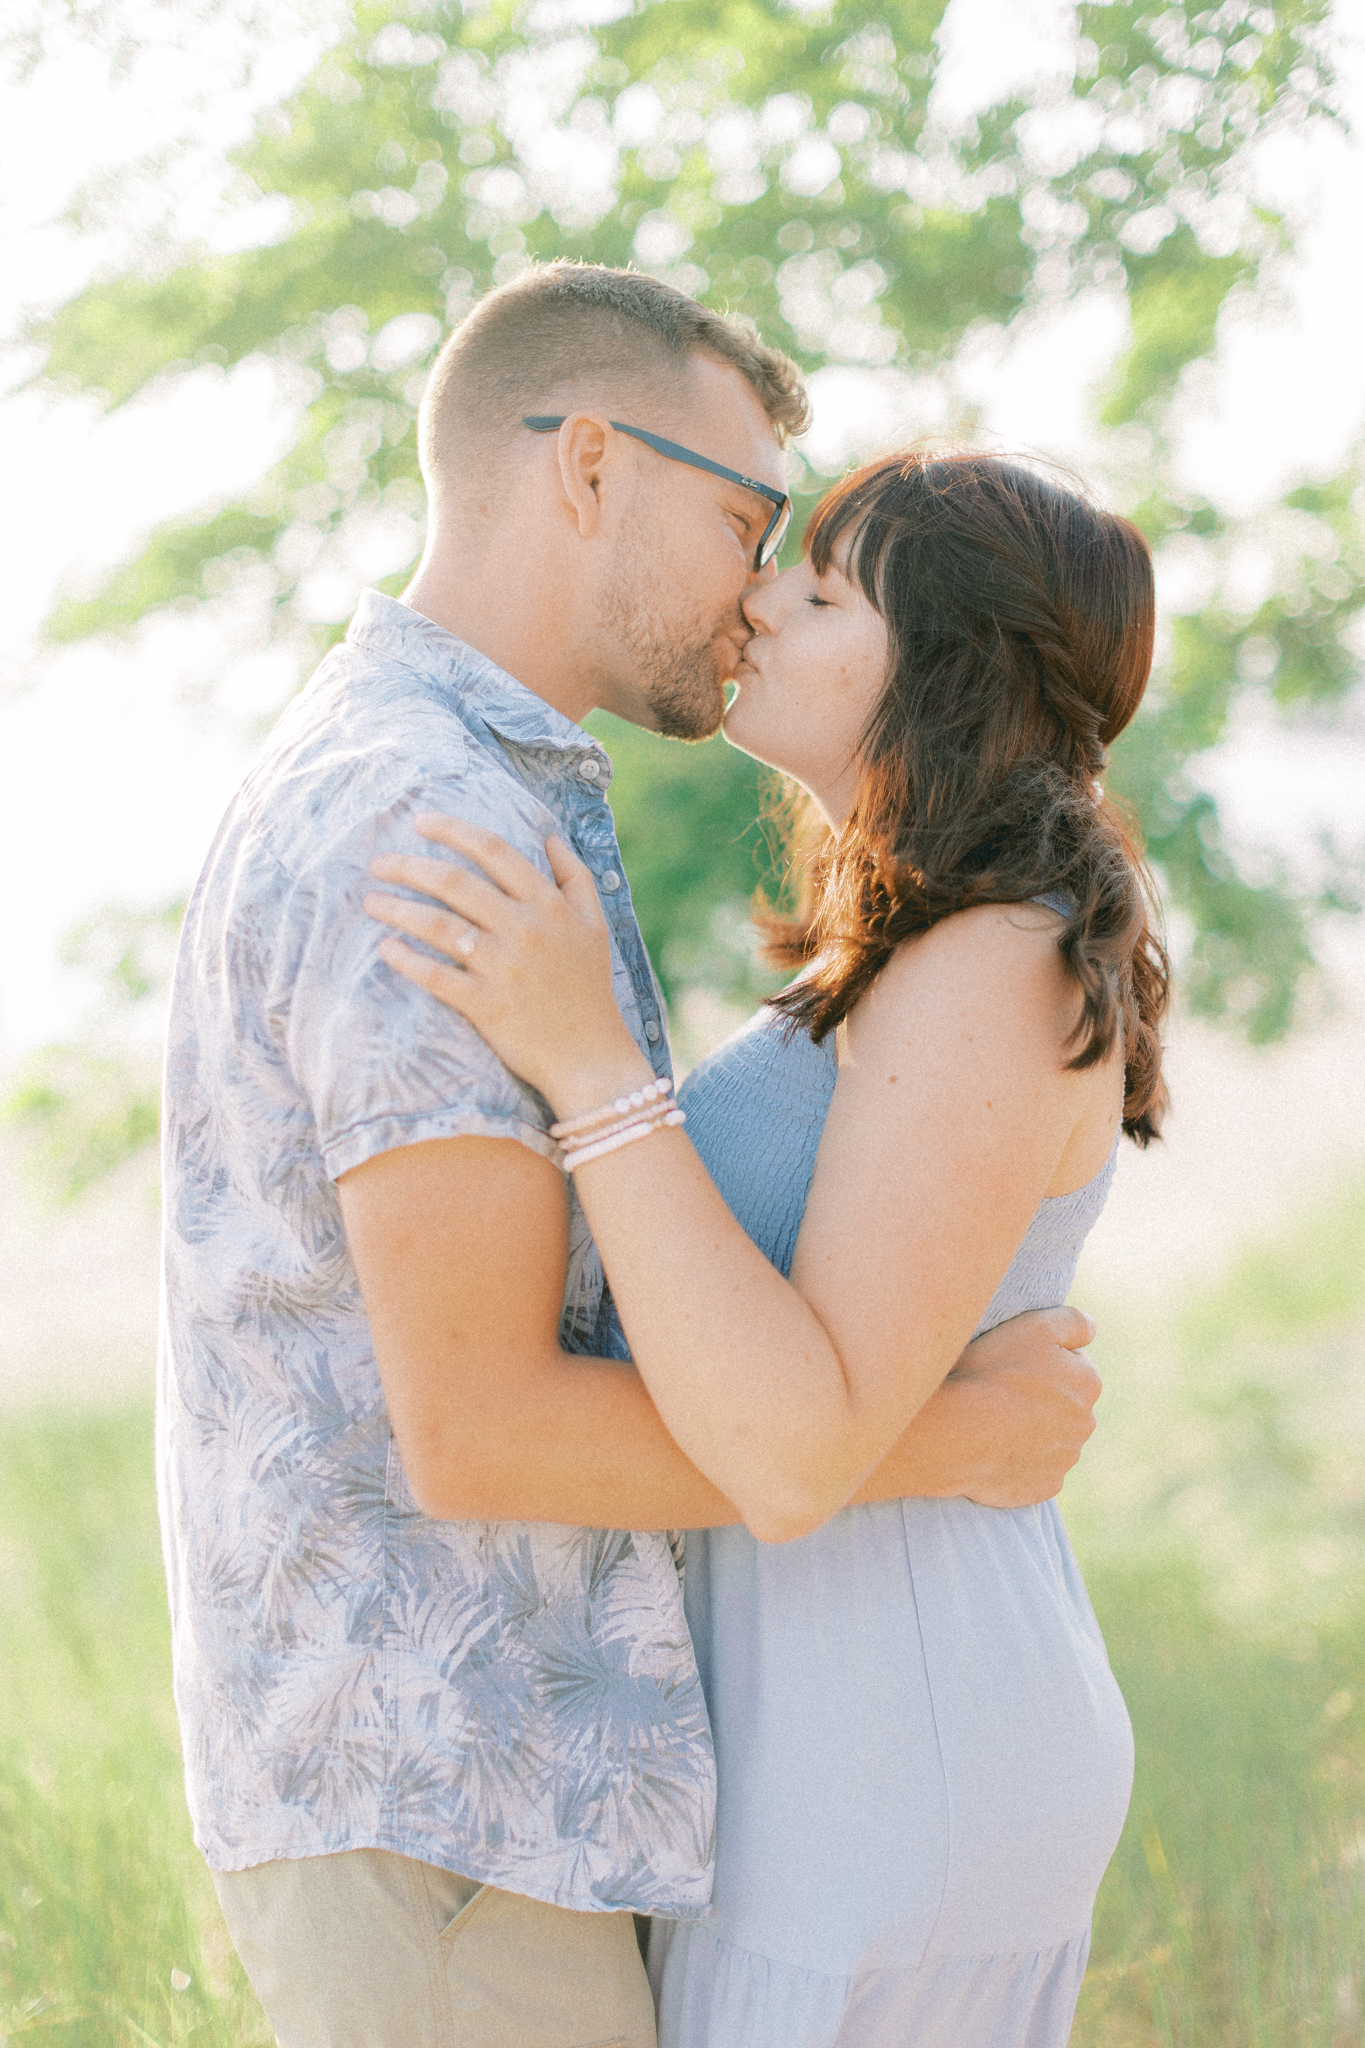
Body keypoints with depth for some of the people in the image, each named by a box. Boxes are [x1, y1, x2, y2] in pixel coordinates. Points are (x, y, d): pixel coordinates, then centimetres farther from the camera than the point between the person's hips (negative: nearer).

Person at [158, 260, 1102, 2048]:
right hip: (442, 1812, -10)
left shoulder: (363, 798, 15)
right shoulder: (431, 831, -19)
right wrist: (958, 1439, -12)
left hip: (461, 1761, 10)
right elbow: (476, 1427, -23)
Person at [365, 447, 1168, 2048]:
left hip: (871, 1796, -10)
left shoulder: (999, 976, -21)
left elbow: (798, 1458, -27)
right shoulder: (955, 961, 10)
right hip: (882, 1741, 10)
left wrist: (585, 1058, -31)